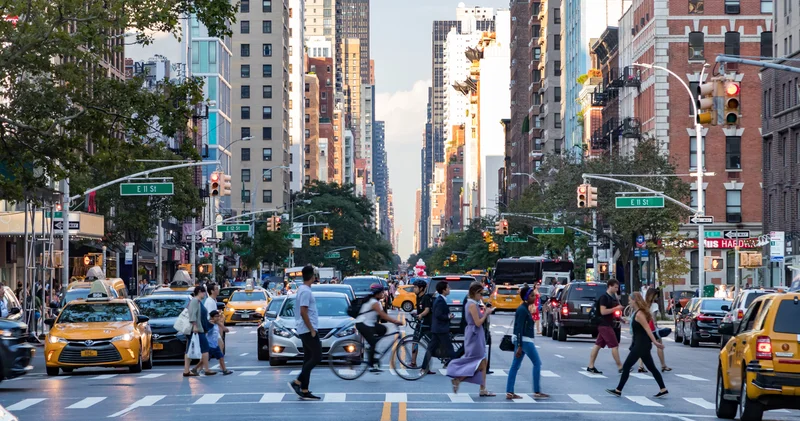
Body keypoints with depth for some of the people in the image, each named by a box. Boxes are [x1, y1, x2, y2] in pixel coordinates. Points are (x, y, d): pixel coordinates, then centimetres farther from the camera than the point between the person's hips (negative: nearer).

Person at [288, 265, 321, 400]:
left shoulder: (303, 290, 15)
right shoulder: (306, 291, -16)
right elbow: (303, 313, -21)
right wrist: (312, 330, -18)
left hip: (304, 330, 10)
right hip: (308, 330, -10)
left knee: (308, 359, 8)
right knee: (317, 357, -9)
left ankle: (304, 391, 6)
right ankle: (297, 382, -12)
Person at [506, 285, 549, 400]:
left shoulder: (524, 309, 14)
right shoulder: (523, 310, -15)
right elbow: (520, 329, -19)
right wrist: (519, 346, -21)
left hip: (521, 340, 9)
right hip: (525, 340, -9)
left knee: (515, 366, 6)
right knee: (537, 363, -1)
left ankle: (509, 392, 5)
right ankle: (537, 391, 3)